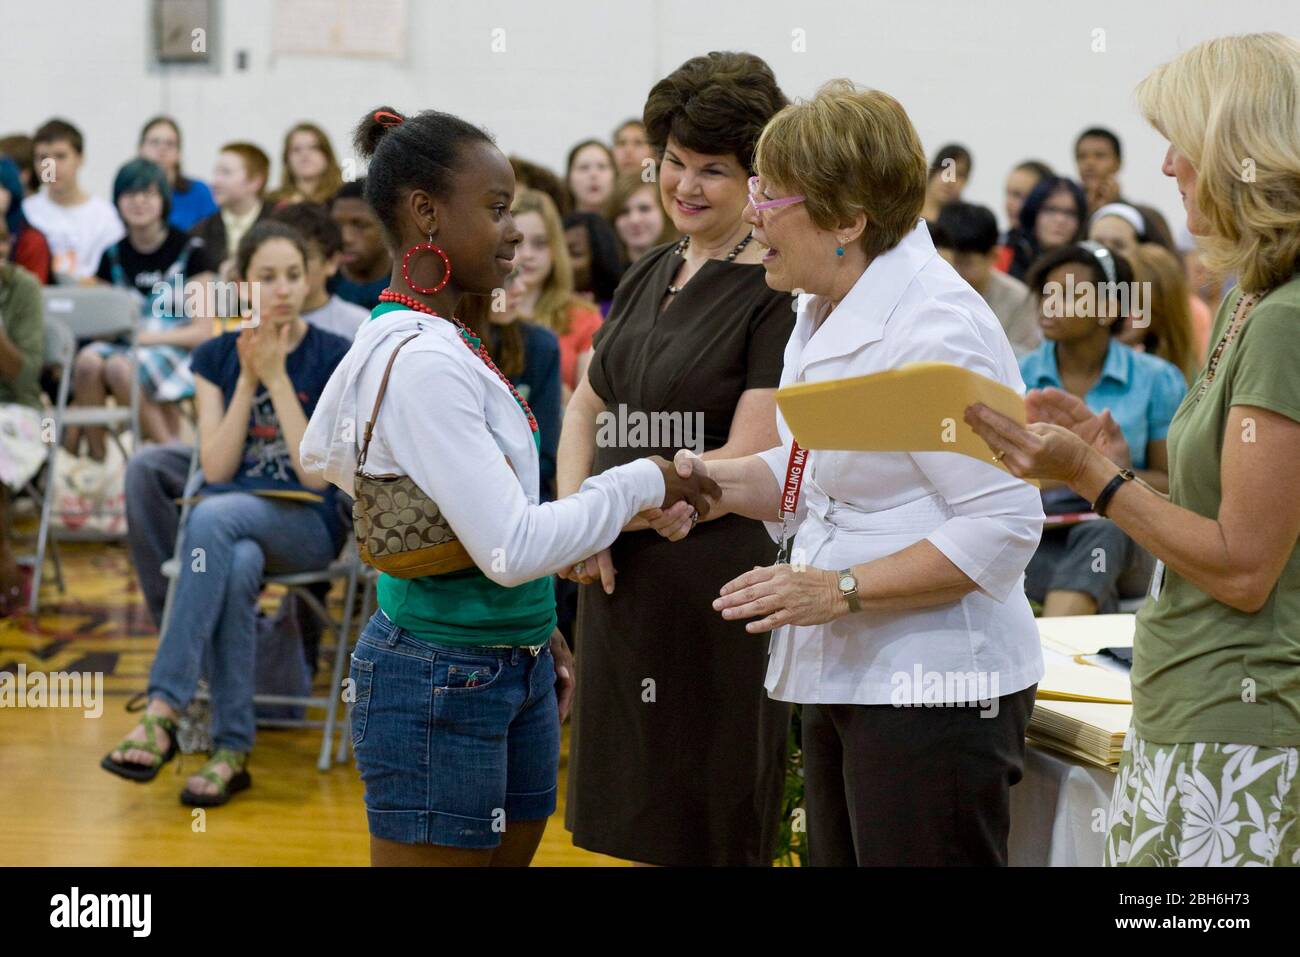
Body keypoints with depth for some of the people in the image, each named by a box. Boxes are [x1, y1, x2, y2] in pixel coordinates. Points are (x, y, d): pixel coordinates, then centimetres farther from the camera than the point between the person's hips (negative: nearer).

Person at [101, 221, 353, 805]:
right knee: (236, 568, -37)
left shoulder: (334, 358, 0)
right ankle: (231, 751, -32)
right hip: (229, 521, 2)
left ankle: (163, 712, -38)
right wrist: (248, 379, -8)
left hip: (307, 526, -2)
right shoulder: (216, 357, 9)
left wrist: (278, 378, -11)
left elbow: (317, 475, -8)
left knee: (213, 516, -36)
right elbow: (215, 467, 0)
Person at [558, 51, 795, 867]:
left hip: (718, 577, -7)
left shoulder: (779, 294, -10)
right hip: (620, 578, 7)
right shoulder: (648, 278, 13)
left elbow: (748, 461, -16)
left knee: (712, 831, 2)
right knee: (637, 828, 14)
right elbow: (585, 409, 16)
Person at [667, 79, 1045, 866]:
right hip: (845, 679, 10)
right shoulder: (826, 315, 12)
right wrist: (712, 482, 4)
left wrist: (842, 590, -24)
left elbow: (1004, 527, -23)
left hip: (933, 695, -10)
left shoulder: (935, 328, -20)